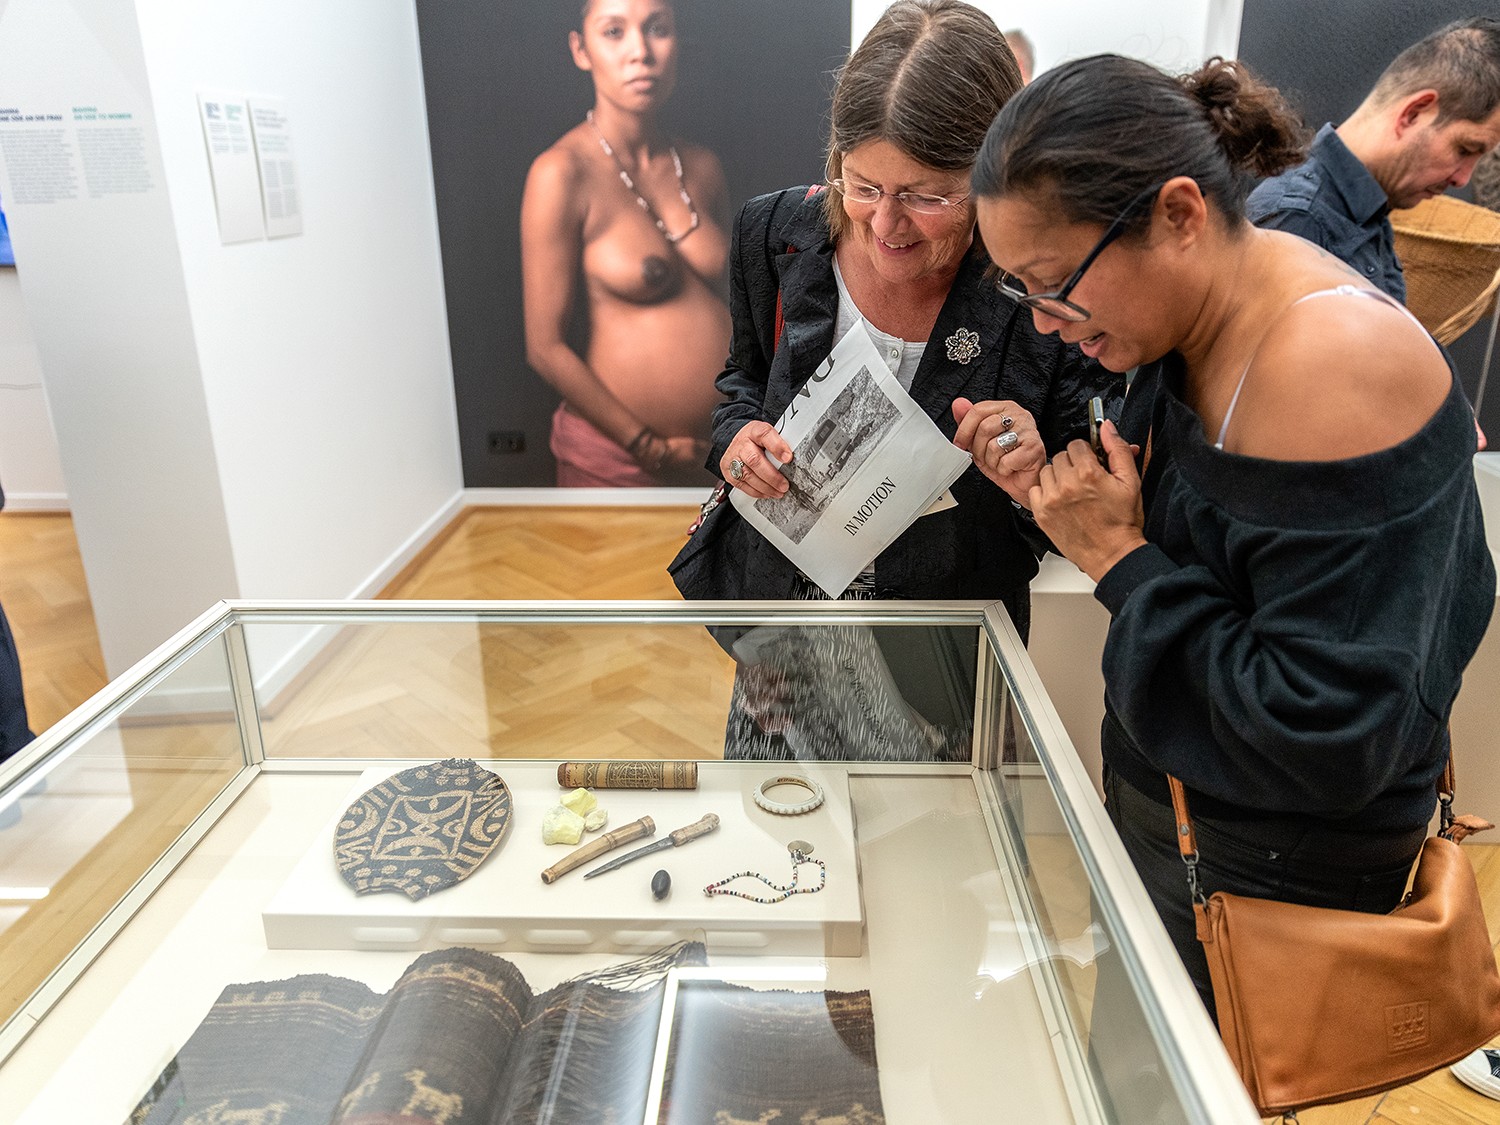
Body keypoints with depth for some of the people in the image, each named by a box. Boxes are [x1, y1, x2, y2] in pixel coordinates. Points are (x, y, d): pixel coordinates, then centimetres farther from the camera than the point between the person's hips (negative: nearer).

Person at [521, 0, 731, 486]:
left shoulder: (702, 167, 4)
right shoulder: (562, 173, -13)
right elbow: (545, 346, -13)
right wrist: (649, 447, -11)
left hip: (718, 446, 5)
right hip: (615, 459, -5)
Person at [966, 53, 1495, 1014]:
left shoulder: (1331, 367, -29)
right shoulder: (1188, 325, -3)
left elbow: (1330, 738, -30)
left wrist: (1121, 560, -24)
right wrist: (1057, 495, -8)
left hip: (1268, 867, -7)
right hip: (1157, 804, 8)